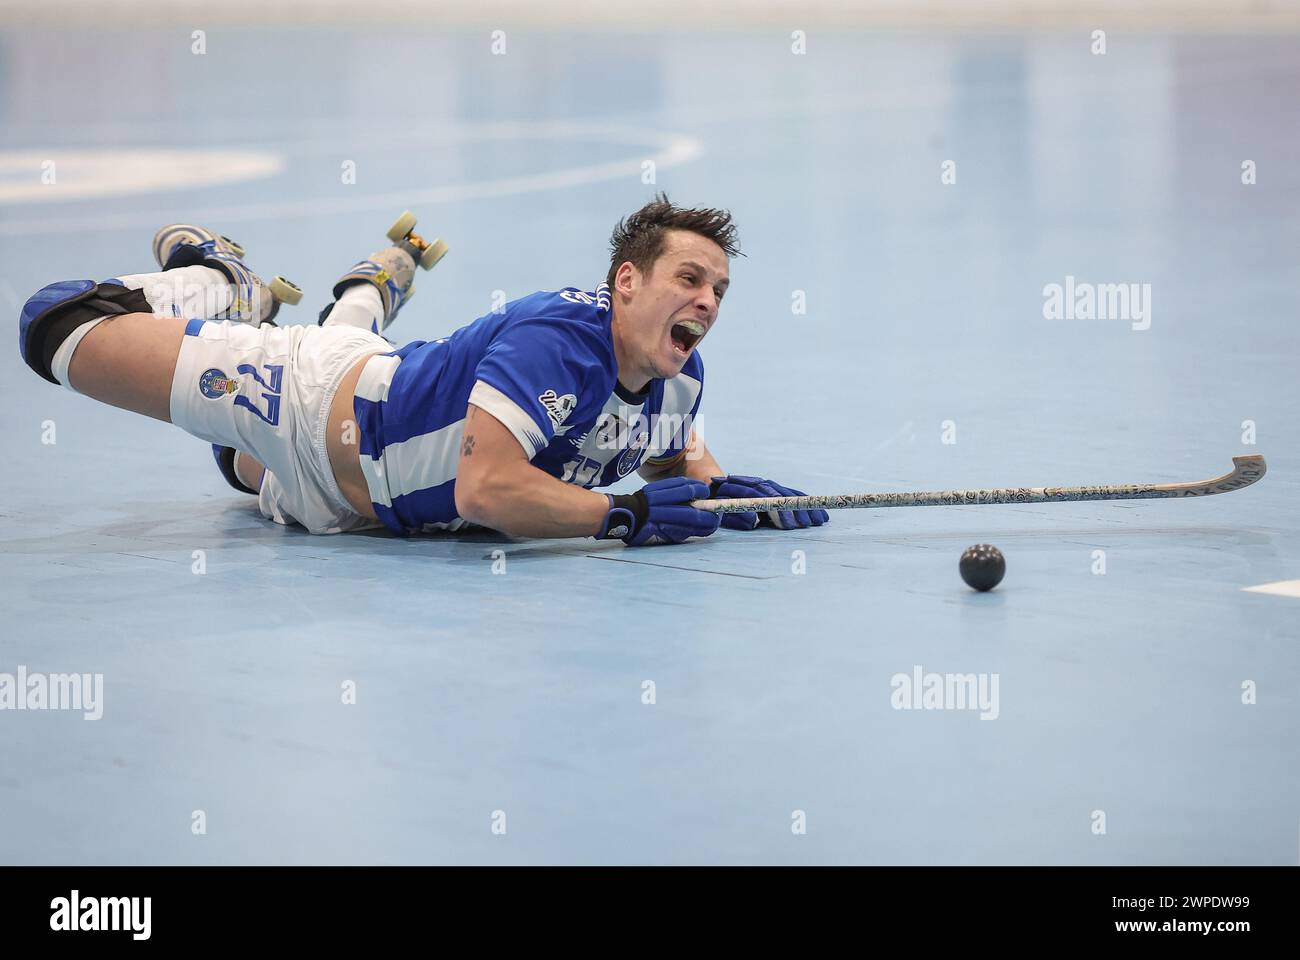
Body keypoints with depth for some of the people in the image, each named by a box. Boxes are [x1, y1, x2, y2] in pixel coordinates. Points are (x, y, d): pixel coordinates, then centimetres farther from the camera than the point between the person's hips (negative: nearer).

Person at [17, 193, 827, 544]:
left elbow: (676, 458, 8)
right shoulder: (557, 337, -36)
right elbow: (485, 490, -43)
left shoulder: (682, 379, -14)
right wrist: (623, 517, -42)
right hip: (319, 403, -7)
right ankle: (212, 289, 20)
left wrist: (718, 490, -14)